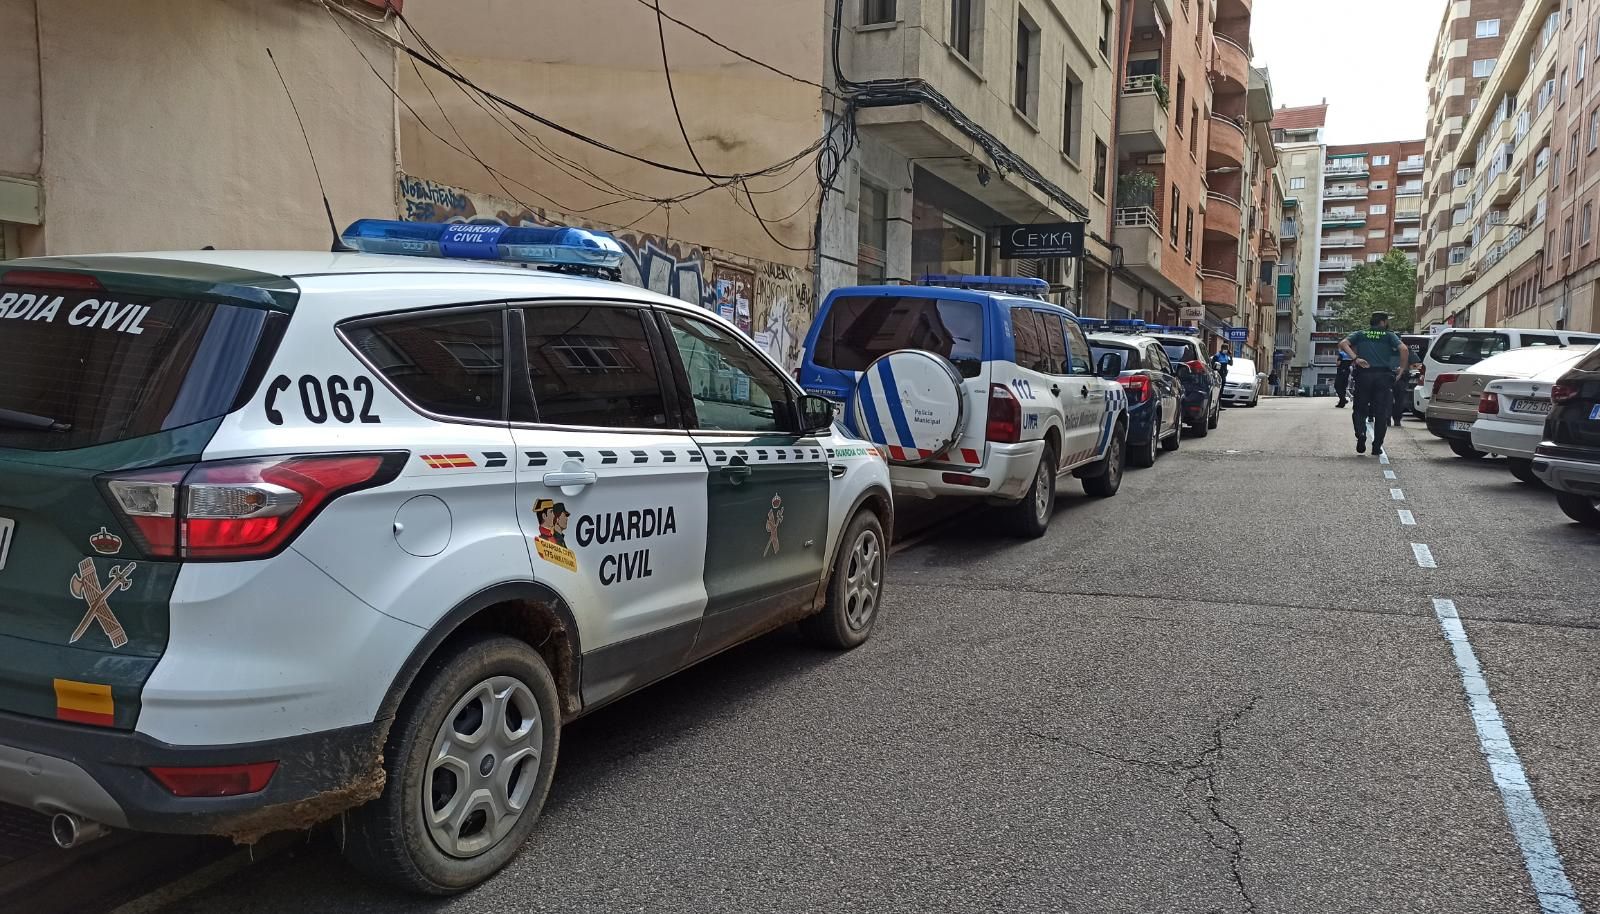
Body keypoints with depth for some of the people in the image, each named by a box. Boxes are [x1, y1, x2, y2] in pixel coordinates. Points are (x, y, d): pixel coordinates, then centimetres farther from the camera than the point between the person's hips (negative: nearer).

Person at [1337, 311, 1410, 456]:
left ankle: (1360, 434, -17)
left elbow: (1343, 344, -4)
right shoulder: (1389, 336, 8)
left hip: (1363, 374, 1)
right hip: (1383, 375, -1)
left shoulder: (1360, 334, 14)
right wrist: (1402, 369, -1)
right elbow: (1404, 349, -8)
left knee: (1360, 409, 11)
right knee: (1382, 413, 5)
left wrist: (1355, 358, -10)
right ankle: (1377, 447, 4)